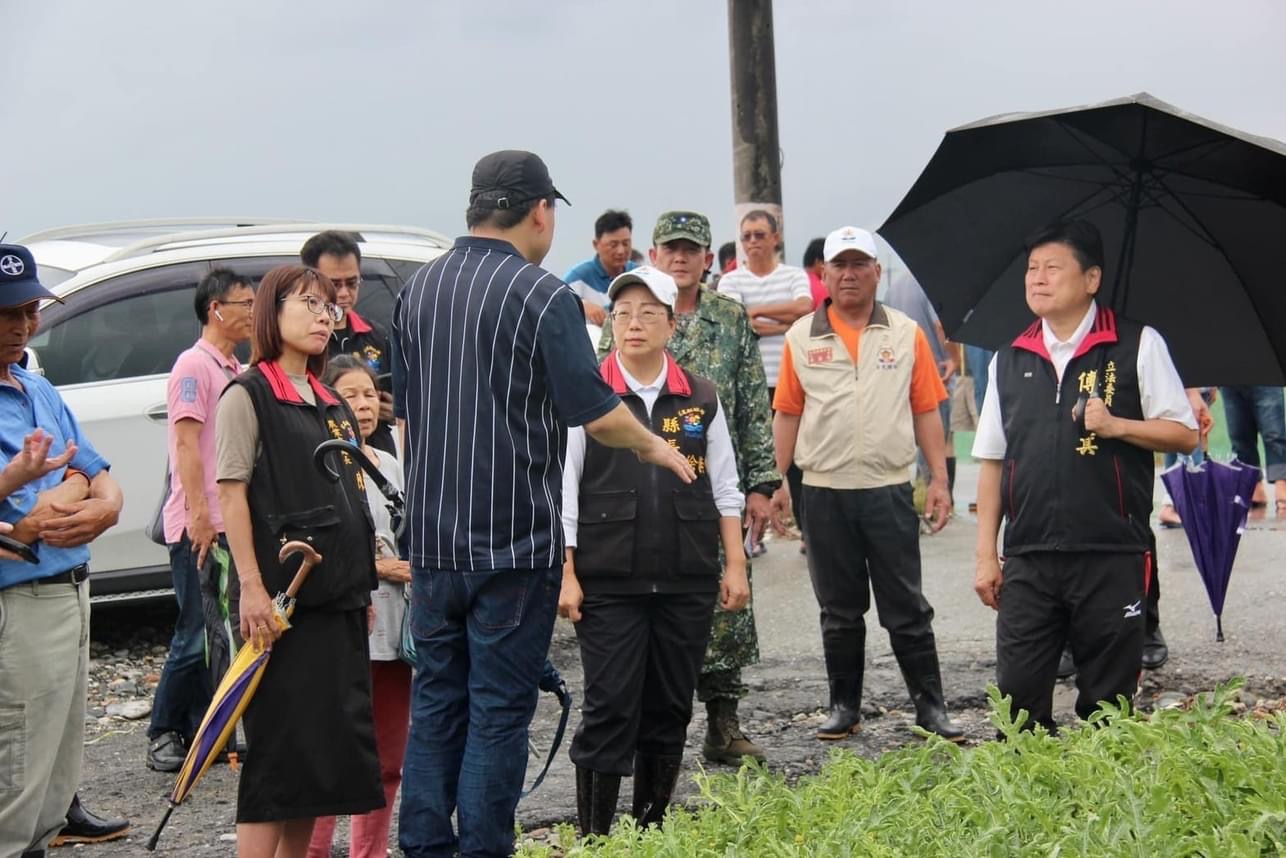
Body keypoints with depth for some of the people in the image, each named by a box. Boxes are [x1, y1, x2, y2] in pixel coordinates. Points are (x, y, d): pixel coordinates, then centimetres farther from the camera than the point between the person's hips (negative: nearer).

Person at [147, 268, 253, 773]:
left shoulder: (233, 370, 18)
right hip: (200, 526, -9)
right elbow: (186, 442, -15)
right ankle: (164, 734, 3)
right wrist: (199, 515, -21)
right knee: (198, 634, -6)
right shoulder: (195, 363, -8)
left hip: (230, 523, 9)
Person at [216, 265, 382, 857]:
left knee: (332, 739, 8)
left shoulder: (332, 405, 17)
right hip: (281, 598, -8)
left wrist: (363, 585, 16)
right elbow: (232, 494, -12)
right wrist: (251, 586, -20)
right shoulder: (248, 396, -5)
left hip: (339, 597, 8)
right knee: (281, 743, -9)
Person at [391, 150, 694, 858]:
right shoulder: (544, 296, -12)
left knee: (435, 699, 13)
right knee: (499, 709, 1)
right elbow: (597, 415, -12)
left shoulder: (417, 290, 8)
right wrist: (653, 447, 7)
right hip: (515, 540, -6)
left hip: (433, 535, 6)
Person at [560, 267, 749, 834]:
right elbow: (564, 491, -1)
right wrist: (567, 575, -6)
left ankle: (653, 829, 20)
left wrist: (735, 565, 6)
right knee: (610, 709, -4)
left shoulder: (700, 398, 7)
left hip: (687, 583, 3)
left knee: (670, 709, 8)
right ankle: (593, 837, 2)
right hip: (609, 584, -3)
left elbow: (724, 489, 11)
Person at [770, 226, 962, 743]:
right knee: (838, 611, 10)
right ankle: (844, 706, 19)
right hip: (824, 492, 1)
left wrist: (939, 480, 0)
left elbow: (926, 411, 5)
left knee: (907, 608, 2)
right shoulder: (801, 337, 5)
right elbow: (787, 414, 7)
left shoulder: (906, 334, 5)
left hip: (889, 490, -1)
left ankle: (930, 705, 8)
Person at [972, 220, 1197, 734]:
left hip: (1112, 557, -3)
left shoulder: (1138, 346, 3)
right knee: (1018, 697, -1)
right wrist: (986, 553, 10)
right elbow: (992, 461, 14)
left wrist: (1116, 425, -14)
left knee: (1107, 704, 3)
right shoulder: (1009, 361, 12)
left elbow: (1184, 435, 2)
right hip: (1029, 561, 3)